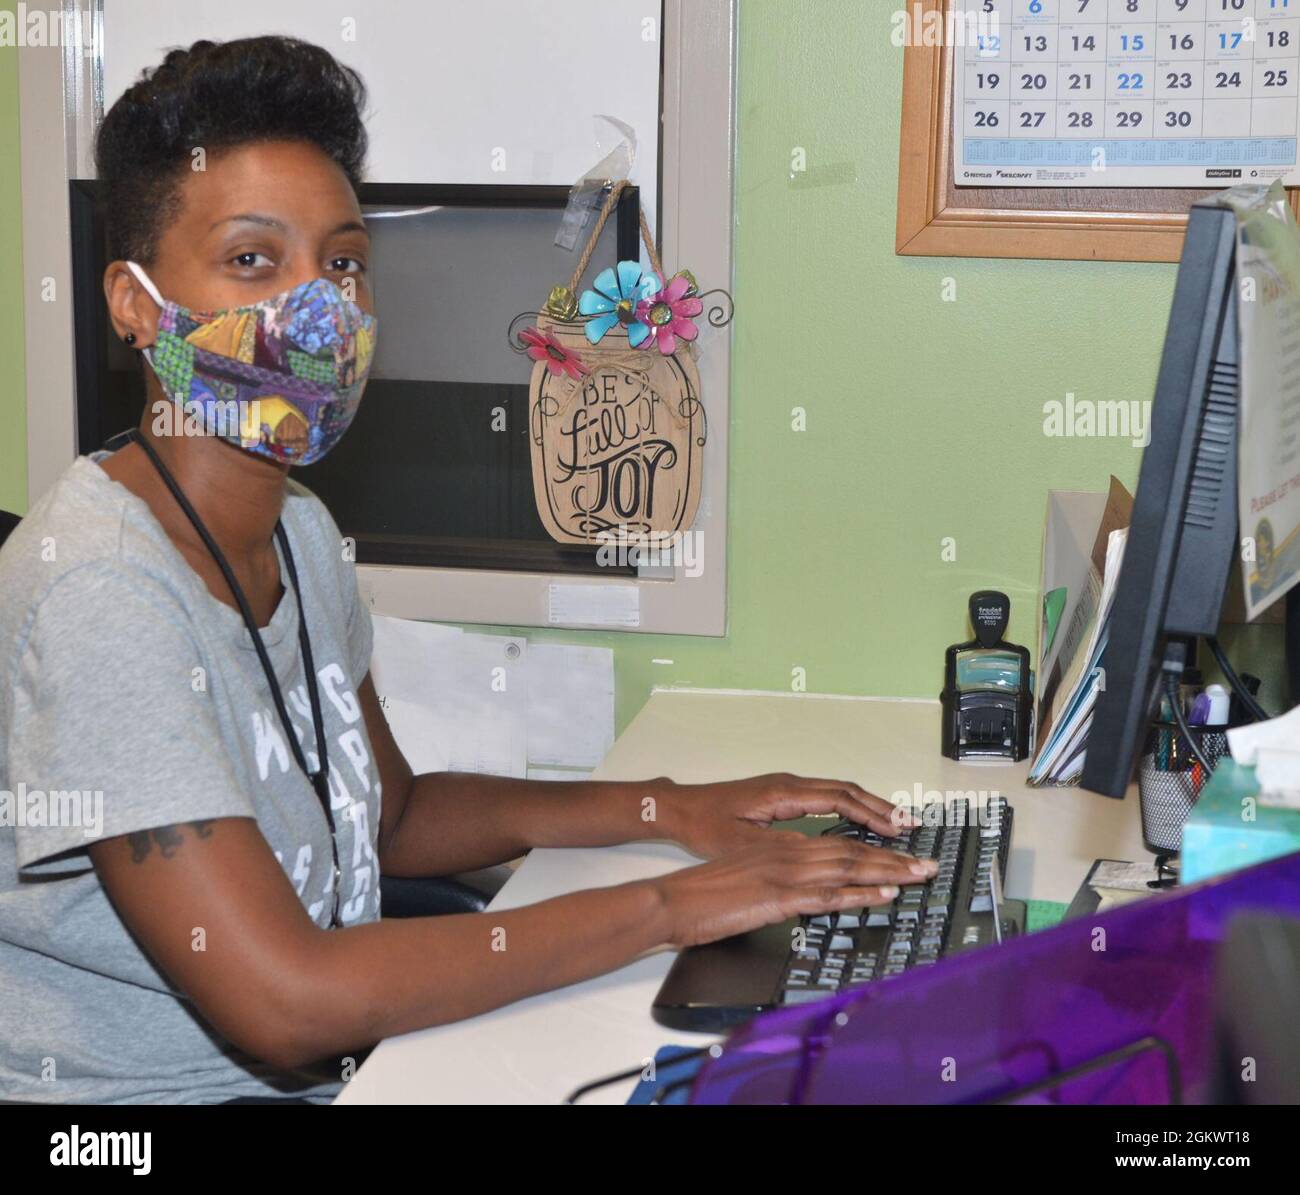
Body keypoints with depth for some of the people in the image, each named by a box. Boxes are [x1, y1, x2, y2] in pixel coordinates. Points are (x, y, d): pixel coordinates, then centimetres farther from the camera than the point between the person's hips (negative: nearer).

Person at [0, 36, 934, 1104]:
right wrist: (667, 907, -24)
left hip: (326, 1062, 8)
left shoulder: (299, 530, 4)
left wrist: (669, 810, 1)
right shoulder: (99, 587, -25)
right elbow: (280, 1000, -28)